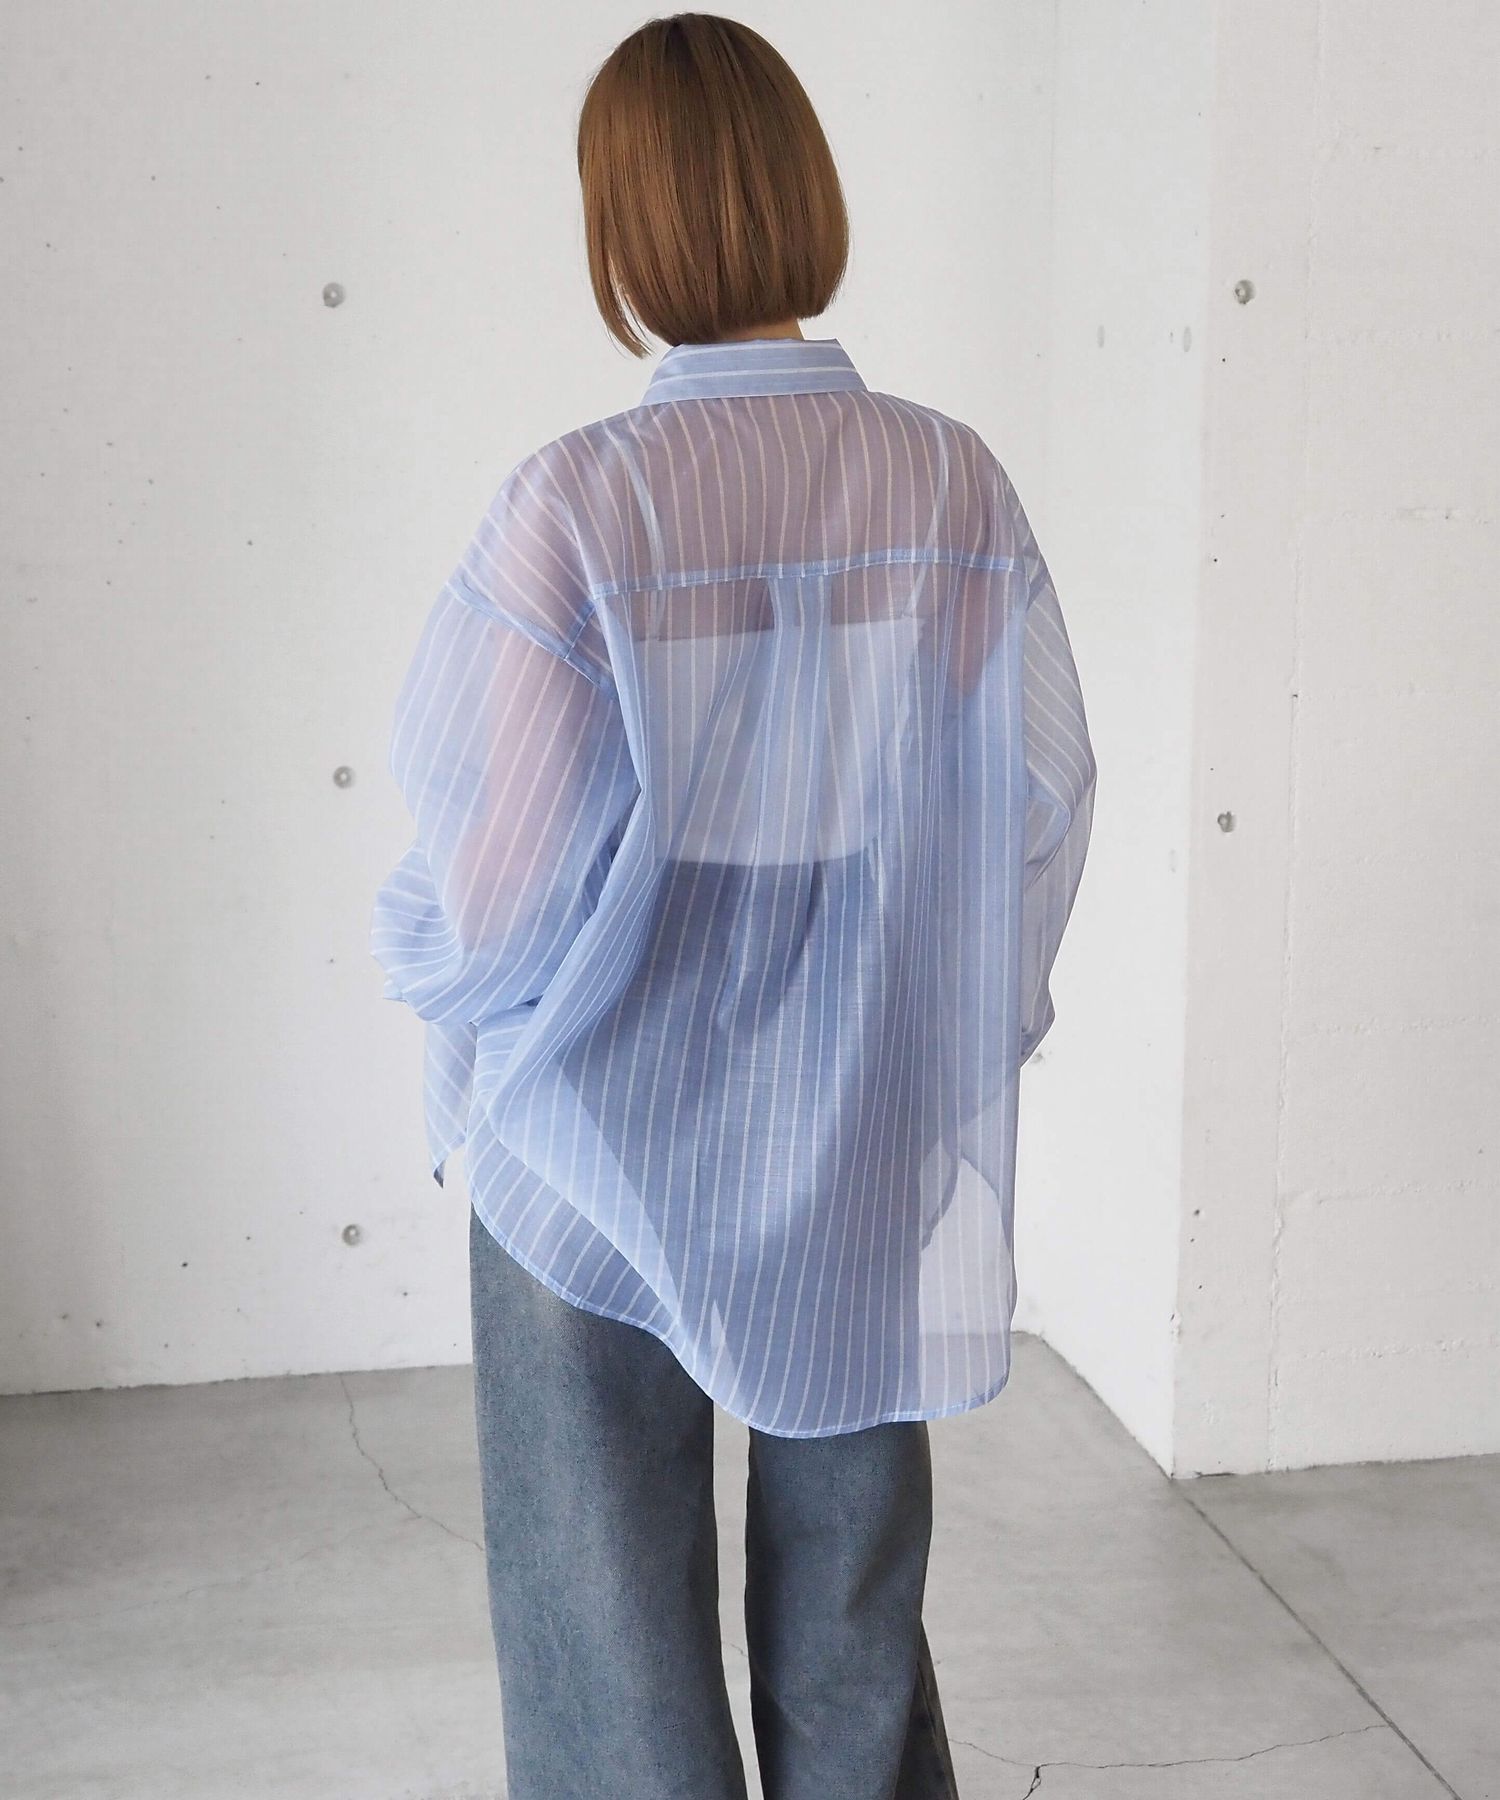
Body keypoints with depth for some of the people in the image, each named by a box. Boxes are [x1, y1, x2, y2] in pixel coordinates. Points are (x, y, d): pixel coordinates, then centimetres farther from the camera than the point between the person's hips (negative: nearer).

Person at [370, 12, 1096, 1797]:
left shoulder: (579, 504, -21)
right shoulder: (957, 484, -9)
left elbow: (496, 878, -18)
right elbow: (1044, 803, -3)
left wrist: (428, 968, 5)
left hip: (611, 1144, -3)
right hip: (872, 1152, 4)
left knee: (618, 1635, 16)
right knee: (854, 1612, 22)